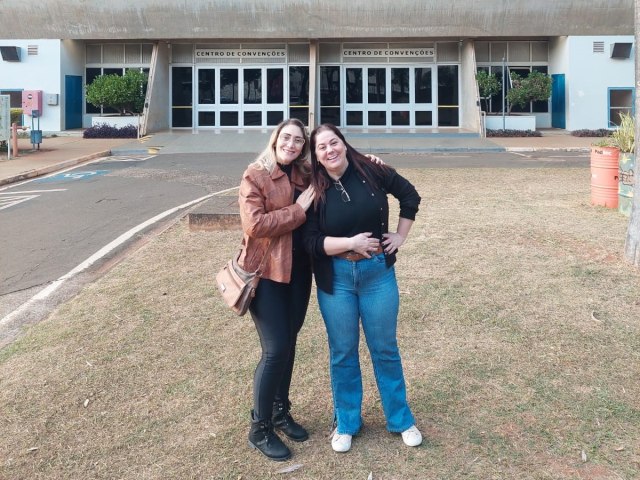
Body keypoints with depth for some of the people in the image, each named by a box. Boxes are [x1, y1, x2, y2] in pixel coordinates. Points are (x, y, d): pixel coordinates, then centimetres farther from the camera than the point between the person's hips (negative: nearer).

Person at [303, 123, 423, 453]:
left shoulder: (371, 172, -6)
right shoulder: (314, 190, -7)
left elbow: (410, 196, 7)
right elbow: (310, 241, -10)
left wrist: (400, 235, 3)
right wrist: (351, 242, -19)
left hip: (377, 272, 0)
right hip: (336, 278, 0)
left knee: (385, 349, 12)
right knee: (343, 353, 10)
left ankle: (401, 420, 29)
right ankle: (346, 423, 28)